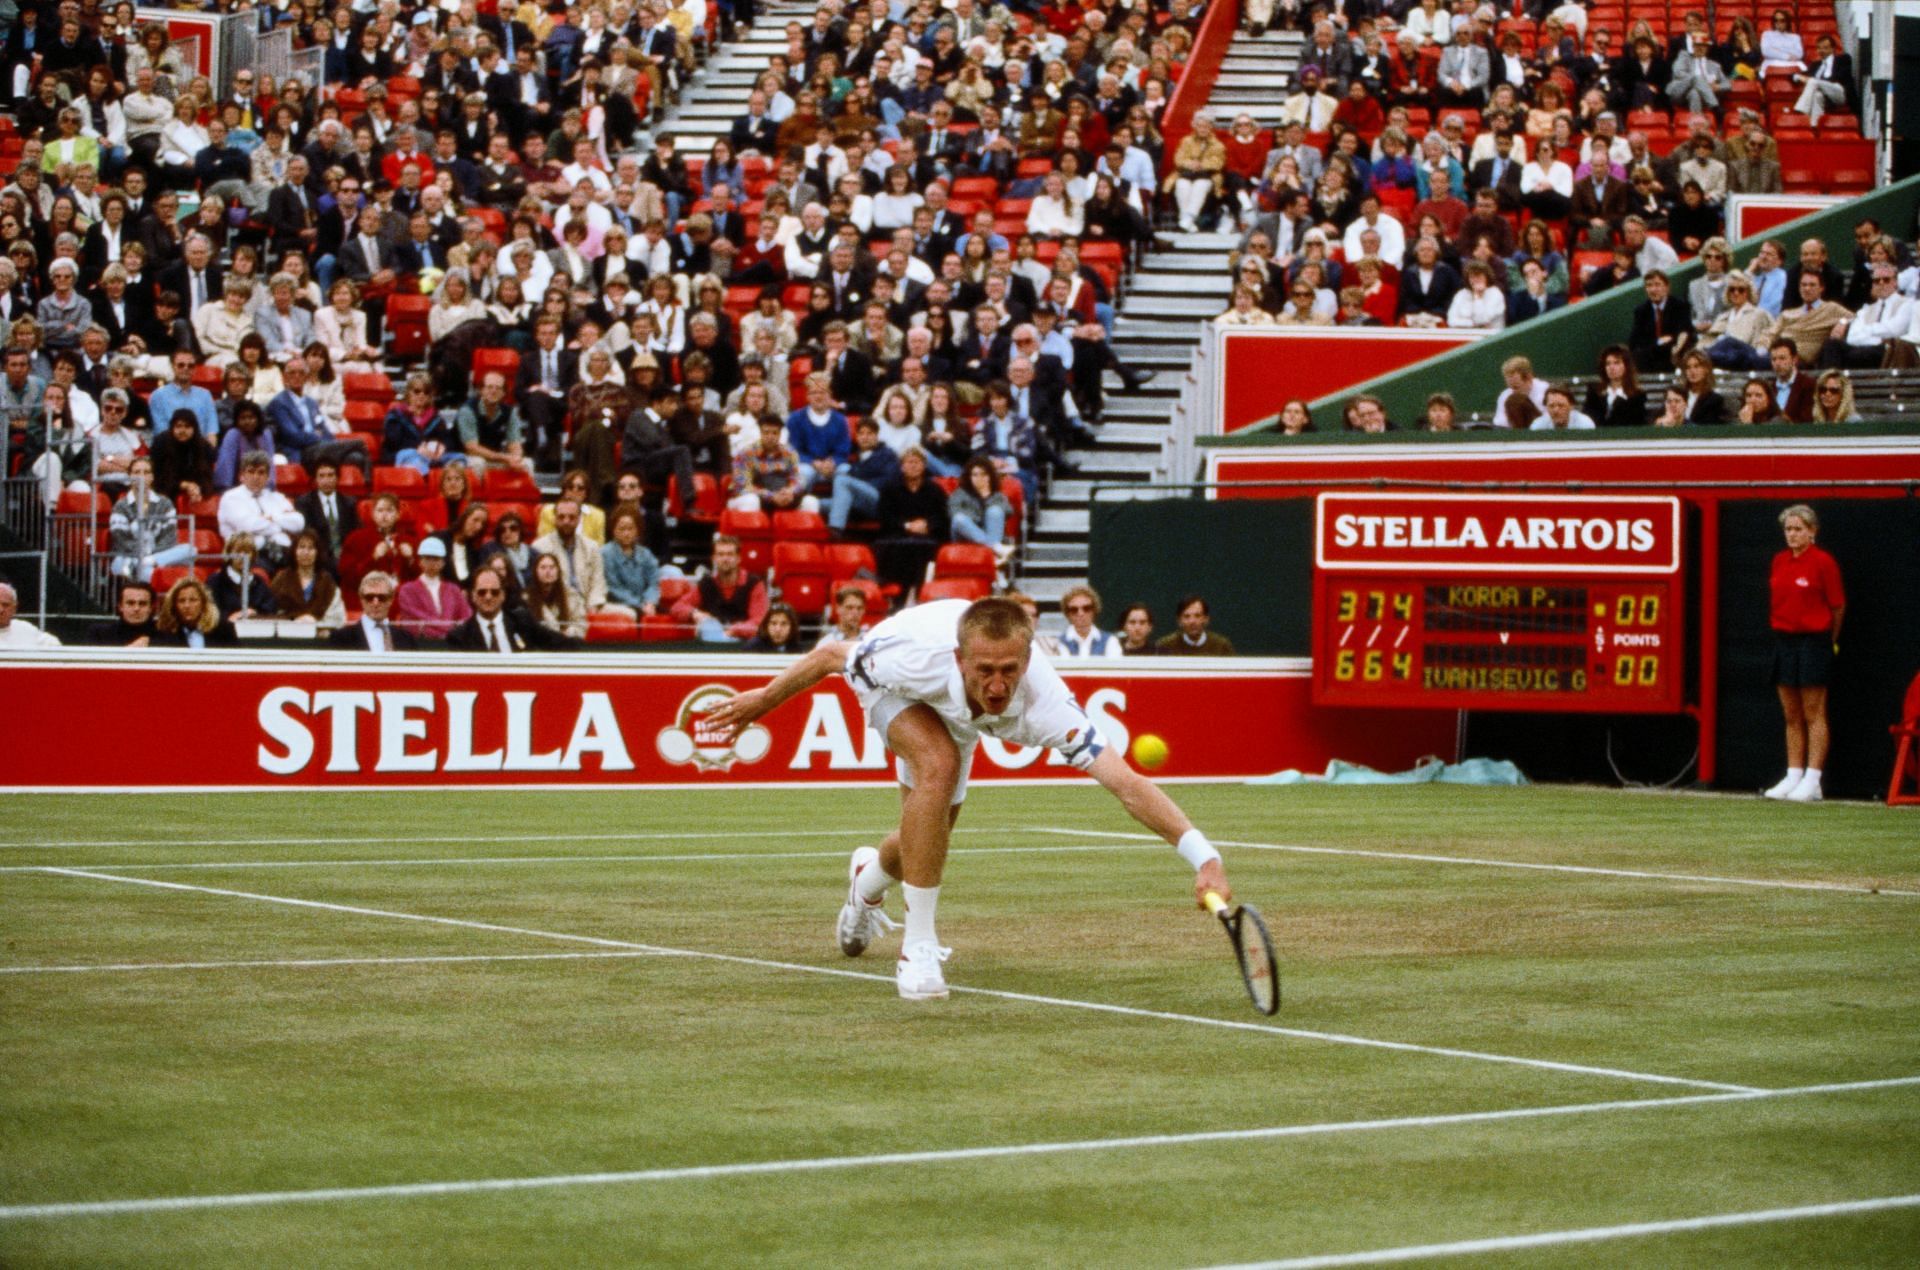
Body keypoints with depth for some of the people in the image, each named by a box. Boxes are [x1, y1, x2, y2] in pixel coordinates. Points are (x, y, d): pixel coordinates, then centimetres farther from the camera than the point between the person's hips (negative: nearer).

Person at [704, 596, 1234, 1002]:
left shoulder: (1041, 703, -45)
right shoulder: (917, 657, -45)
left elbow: (1126, 782, -51)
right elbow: (832, 655, -24)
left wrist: (1204, 858, -61)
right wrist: (764, 698, -9)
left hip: (956, 714, 3)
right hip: (893, 686, -3)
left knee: (925, 847, 14)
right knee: (939, 763, -34)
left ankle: (870, 876, 55)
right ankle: (918, 947, -24)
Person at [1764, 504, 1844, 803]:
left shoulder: (1822, 562, -9)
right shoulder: (1779, 561, 9)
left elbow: (1838, 606, -3)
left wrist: (1830, 641, 7)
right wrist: (1781, 630, 16)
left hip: (1813, 641, -6)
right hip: (1784, 640, 6)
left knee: (1813, 715, -3)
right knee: (1792, 716, 8)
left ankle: (1812, 781, -2)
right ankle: (1793, 776, 12)